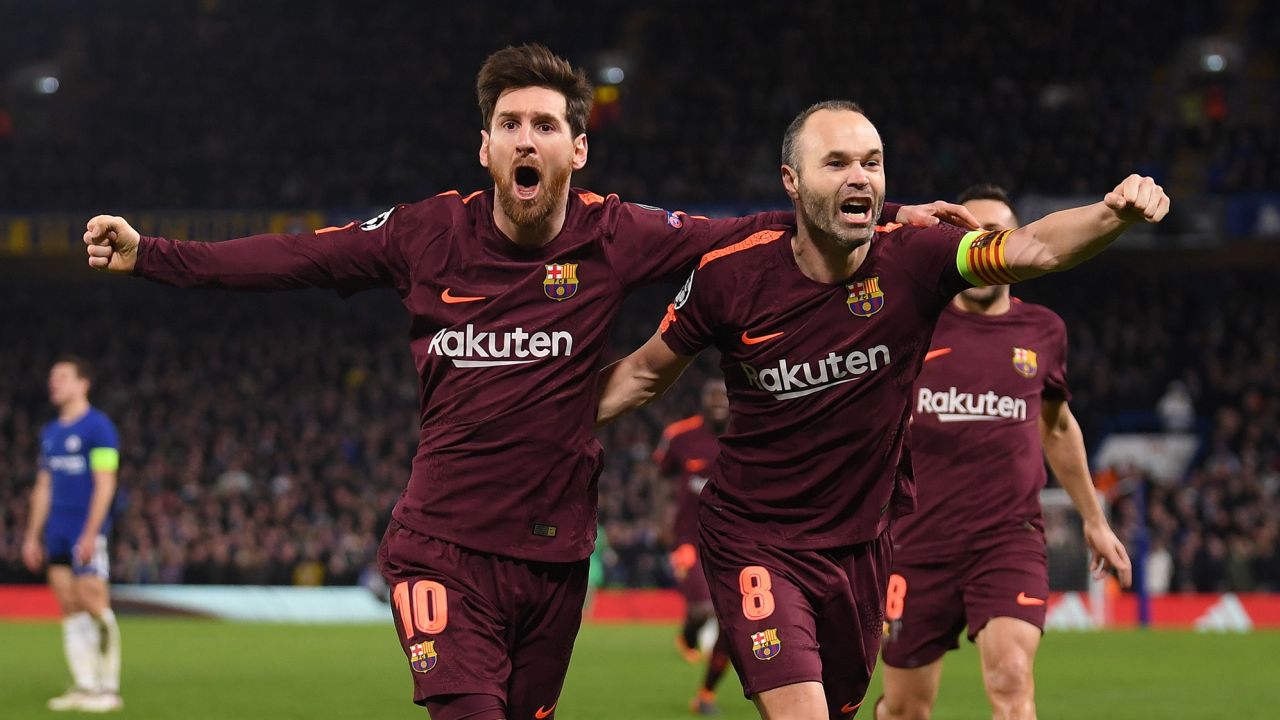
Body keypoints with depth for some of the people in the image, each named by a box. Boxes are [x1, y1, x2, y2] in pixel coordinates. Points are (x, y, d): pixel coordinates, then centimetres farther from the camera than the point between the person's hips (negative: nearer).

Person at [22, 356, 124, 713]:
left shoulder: (98, 427, -7)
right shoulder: (50, 432, 17)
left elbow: (105, 484, -12)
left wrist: (90, 533, -18)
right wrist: (32, 536, 16)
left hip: (87, 533, -7)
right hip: (57, 534, 7)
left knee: (93, 603, -10)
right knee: (70, 609, 5)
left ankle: (109, 687, -5)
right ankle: (83, 686, 7)